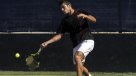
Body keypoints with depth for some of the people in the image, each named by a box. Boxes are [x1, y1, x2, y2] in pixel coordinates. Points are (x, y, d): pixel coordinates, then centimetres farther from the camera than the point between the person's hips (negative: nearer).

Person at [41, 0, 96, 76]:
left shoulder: (80, 12, 2)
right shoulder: (64, 21, 11)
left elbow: (94, 20, -8)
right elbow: (59, 35, 7)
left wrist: (84, 16, -27)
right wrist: (47, 42, -5)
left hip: (87, 41, -6)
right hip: (76, 45, 6)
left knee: (77, 56, -29)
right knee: (78, 66, 7)